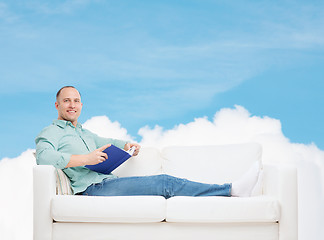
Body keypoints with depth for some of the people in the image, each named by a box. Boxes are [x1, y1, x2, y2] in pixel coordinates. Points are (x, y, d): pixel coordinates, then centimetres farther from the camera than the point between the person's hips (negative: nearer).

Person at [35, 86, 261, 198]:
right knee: (165, 183, -20)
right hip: (94, 188, -8)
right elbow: (44, 156, -17)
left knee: (164, 183, -14)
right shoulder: (51, 132, 5)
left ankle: (232, 190, -27)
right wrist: (85, 158, -20)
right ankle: (232, 190, -24)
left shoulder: (83, 132, 31)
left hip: (108, 182, 8)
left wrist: (126, 145, 18)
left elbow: (107, 142, 43)